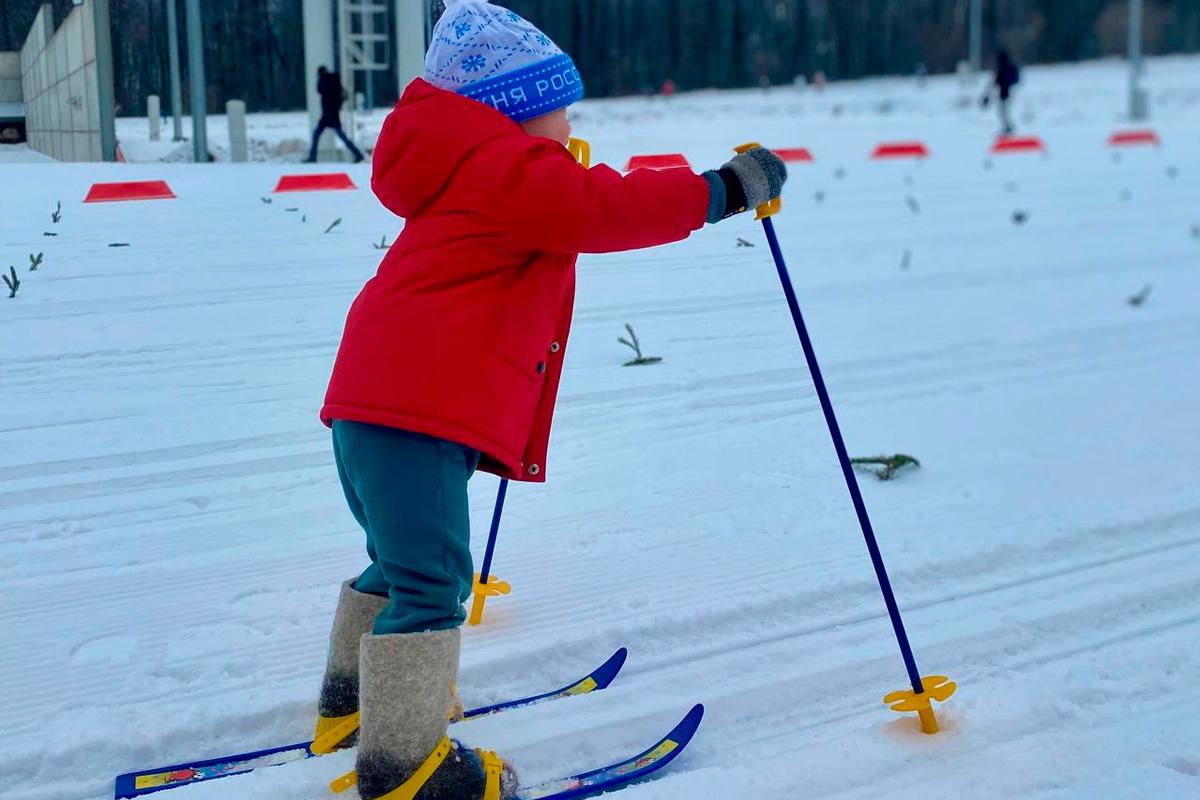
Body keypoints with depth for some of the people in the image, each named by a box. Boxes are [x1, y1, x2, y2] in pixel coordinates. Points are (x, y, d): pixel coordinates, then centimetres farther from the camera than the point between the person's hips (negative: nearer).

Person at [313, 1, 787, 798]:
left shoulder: (480, 177, 24)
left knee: (406, 564, 25)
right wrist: (725, 189, -15)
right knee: (430, 579, -8)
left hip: (375, 402, 11)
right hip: (418, 409, -11)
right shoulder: (515, 169, -7)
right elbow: (607, 207, -19)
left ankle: (354, 697, 39)